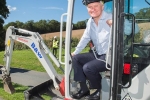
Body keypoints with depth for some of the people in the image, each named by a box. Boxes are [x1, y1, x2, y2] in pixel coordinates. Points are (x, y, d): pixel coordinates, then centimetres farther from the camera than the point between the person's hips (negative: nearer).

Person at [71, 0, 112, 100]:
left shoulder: (111, 19, -16)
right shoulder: (90, 21, 6)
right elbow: (85, 38, 16)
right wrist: (75, 52, 18)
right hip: (98, 54, 8)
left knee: (88, 67, -23)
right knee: (75, 58, 3)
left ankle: (99, 90, 5)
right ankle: (84, 89, 7)